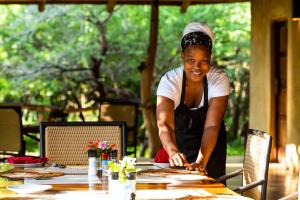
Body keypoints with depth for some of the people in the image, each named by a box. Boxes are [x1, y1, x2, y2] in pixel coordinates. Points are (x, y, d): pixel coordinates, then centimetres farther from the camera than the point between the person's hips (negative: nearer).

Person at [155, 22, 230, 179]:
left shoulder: (219, 80, -22)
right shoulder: (169, 80, -24)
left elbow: (212, 126, -31)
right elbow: (164, 124, -37)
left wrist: (201, 161, -47)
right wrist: (173, 152, -57)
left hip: (209, 147, 0)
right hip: (179, 144, 0)